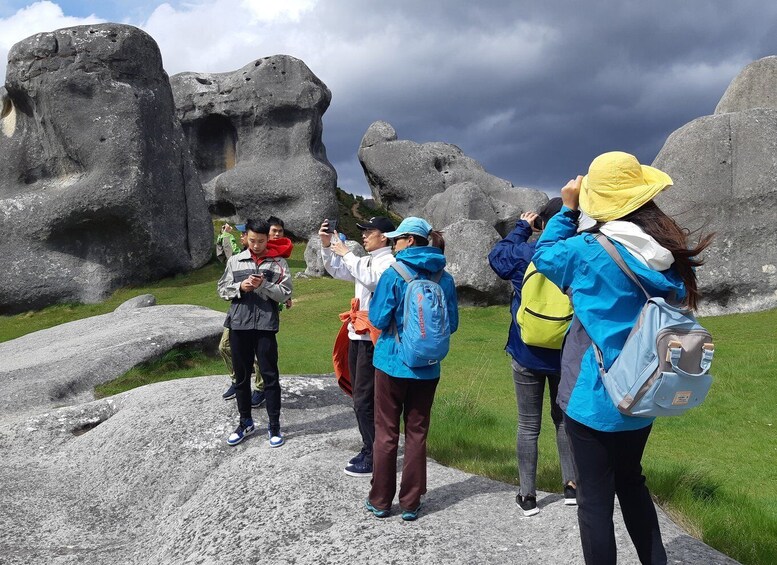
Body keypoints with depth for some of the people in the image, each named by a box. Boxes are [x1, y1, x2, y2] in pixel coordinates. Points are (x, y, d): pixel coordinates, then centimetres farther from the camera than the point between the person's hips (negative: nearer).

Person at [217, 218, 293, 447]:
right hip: (239, 325, 3)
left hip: (265, 325, -3)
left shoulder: (278, 263, 0)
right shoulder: (235, 261, 7)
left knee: (270, 376, 1)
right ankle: (245, 422, 26)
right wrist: (240, 287, -10)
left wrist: (263, 285, -18)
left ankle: (274, 425, 12)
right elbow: (222, 289, 8)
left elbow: (285, 294, -4)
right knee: (242, 376, 12)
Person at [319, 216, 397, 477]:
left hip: (374, 339, -9)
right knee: (360, 396, 14)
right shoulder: (365, 261, 16)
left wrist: (347, 253, -24)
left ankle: (375, 458, 2)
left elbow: (370, 279, -30)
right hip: (358, 336, 9)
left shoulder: (389, 262, -12)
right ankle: (369, 449, 24)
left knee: (364, 400, -7)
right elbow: (337, 271, 21)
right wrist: (327, 246, 6)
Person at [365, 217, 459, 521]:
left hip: (393, 362, -3)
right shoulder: (445, 279, -2)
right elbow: (452, 323, 5)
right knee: (417, 433, 12)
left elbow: (379, 319, -10)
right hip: (427, 367, 3)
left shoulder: (394, 275, -13)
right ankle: (411, 503, 17)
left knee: (386, 433, 9)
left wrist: (384, 309, 9)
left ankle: (380, 500, 19)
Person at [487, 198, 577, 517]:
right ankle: (571, 485, 24)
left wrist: (521, 228, 14)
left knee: (528, 425, 9)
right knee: (564, 418, 21)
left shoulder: (524, 254, -15)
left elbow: (496, 256, 7)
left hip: (527, 354, -1)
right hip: (566, 356, 1)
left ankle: (528, 496, 14)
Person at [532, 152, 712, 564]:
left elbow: (545, 255, -1)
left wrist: (568, 209, 7)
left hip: (593, 398, -6)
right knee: (630, 483, 25)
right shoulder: (670, 256, -3)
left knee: (594, 498, 5)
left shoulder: (590, 252, -18)